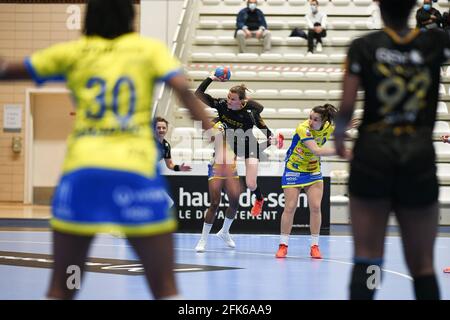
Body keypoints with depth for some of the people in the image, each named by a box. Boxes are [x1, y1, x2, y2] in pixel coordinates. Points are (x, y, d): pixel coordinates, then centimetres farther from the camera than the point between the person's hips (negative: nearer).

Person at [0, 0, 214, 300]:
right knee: (165, 289, 4)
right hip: (137, 172, -1)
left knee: (61, 288, 10)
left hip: (81, 171, 1)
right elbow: (183, 89, -5)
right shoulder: (150, 48, 12)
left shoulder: (72, 52, 15)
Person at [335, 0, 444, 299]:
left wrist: (339, 133, 13)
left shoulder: (363, 46, -2)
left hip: (372, 154, -1)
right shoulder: (435, 43, 1)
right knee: (422, 265, 7)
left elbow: (347, 105, -5)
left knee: (367, 259, 1)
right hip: (419, 158, 1)